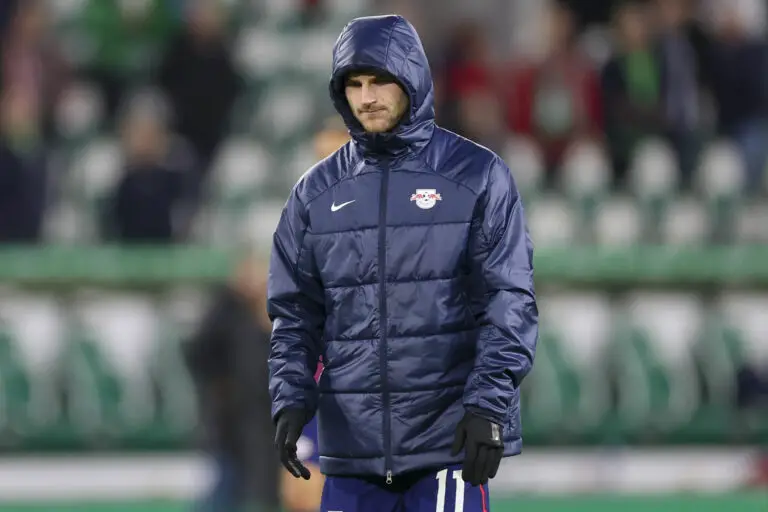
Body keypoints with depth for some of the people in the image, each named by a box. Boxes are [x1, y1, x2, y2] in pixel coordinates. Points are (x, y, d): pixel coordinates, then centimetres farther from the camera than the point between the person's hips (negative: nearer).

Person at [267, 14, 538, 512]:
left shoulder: (478, 176, 0)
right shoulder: (317, 191, 10)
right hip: (353, 440, 4)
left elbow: (511, 301, -5)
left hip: (451, 436, -4)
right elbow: (295, 313, 11)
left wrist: (489, 403, -15)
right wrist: (291, 398, -4)